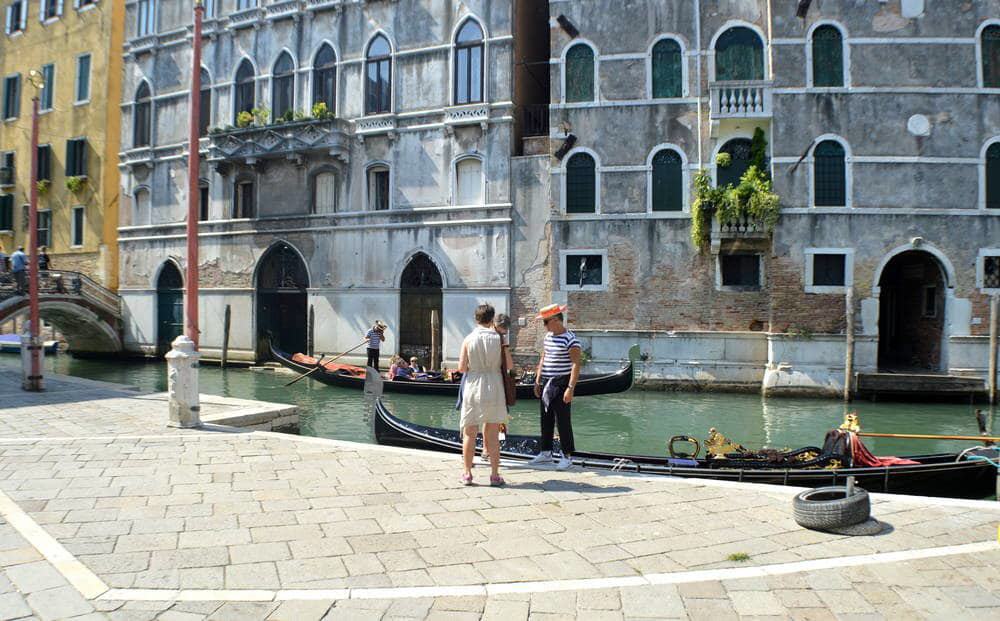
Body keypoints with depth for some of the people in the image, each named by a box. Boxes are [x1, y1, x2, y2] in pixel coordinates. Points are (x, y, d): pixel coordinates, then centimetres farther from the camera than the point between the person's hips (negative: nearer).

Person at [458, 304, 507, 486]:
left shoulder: (469, 339, -6)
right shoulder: (498, 338, -4)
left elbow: (461, 367, -7)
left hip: (473, 387, -1)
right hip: (494, 389, 1)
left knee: (469, 434, 9)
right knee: (492, 436, 8)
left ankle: (467, 473, 12)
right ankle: (495, 475, 11)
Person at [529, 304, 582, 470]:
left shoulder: (570, 339, -14)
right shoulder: (548, 337, 11)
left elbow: (576, 364, -18)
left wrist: (570, 388, -23)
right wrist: (538, 381, 15)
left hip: (561, 384, -8)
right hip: (546, 384, 8)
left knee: (563, 421, -3)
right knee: (546, 420, 14)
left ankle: (567, 456, 7)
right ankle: (546, 453, 25)